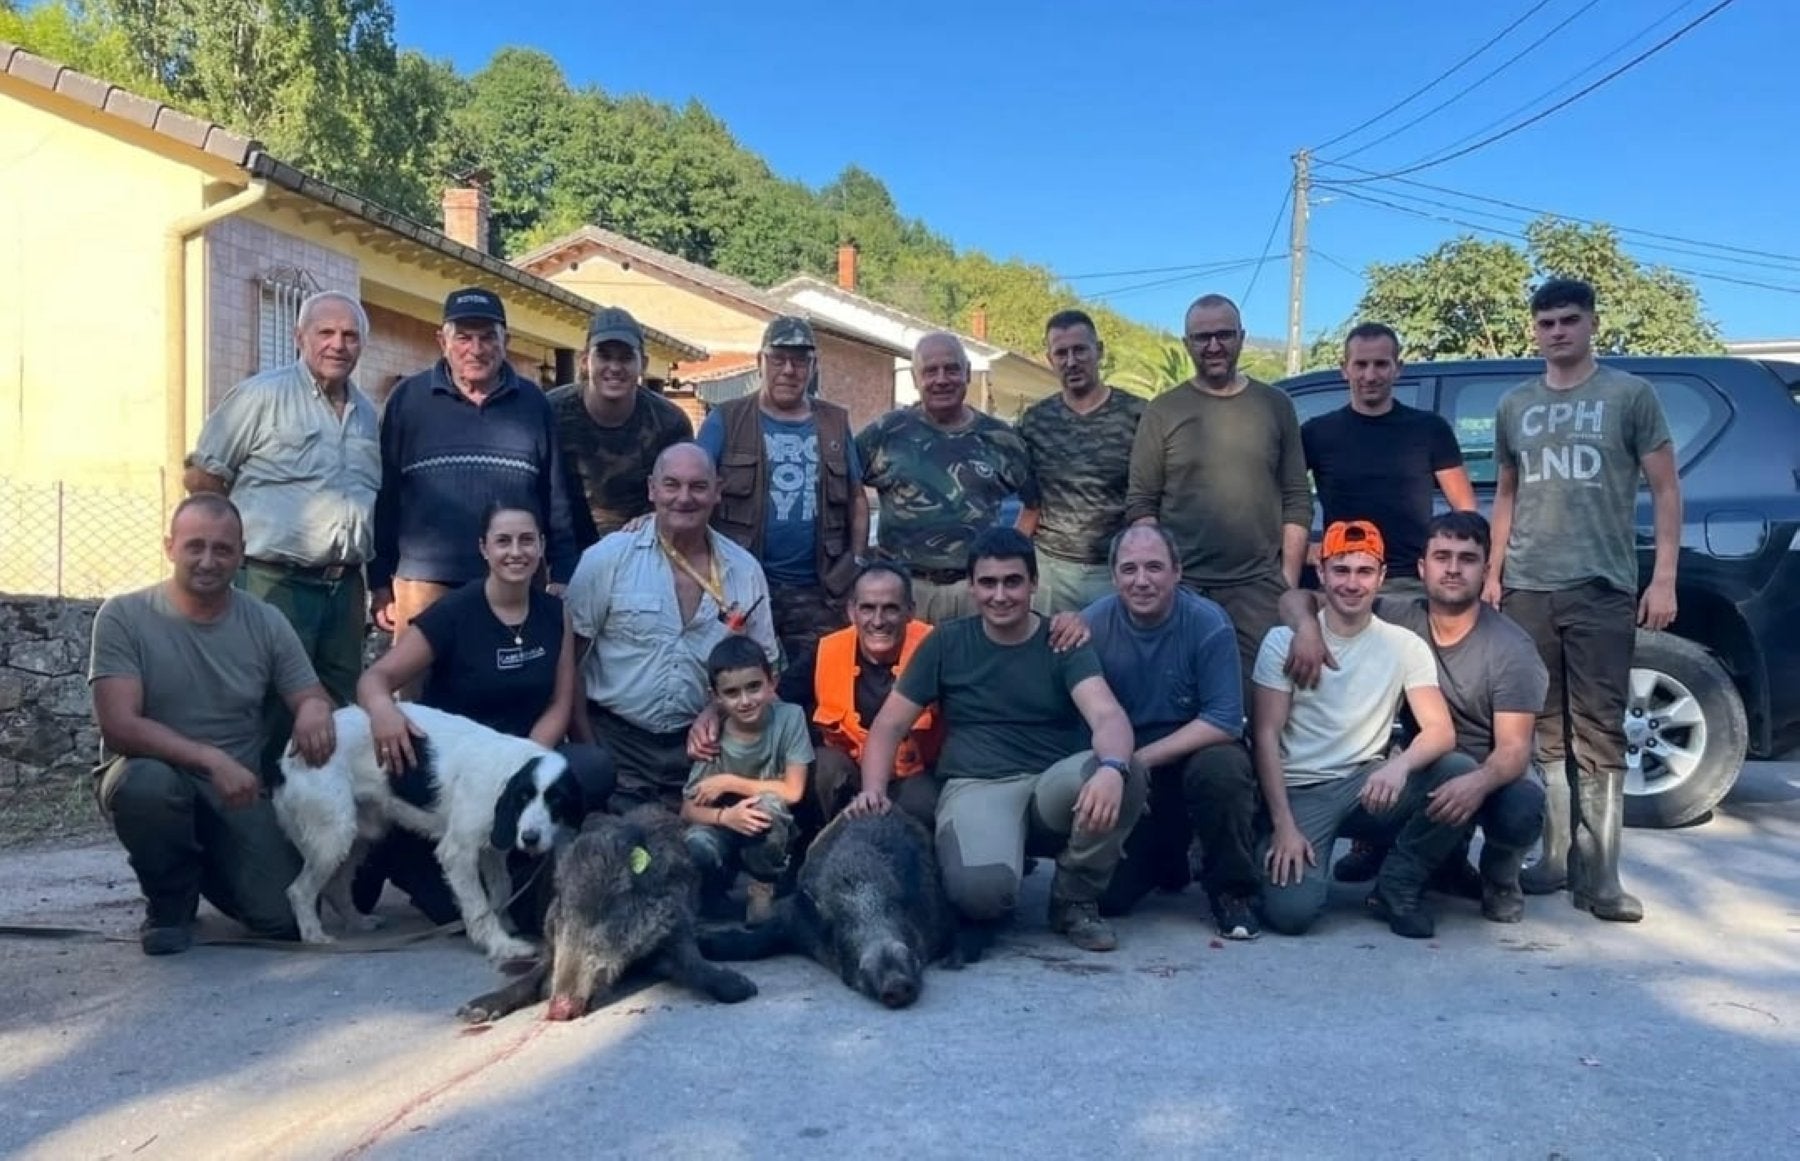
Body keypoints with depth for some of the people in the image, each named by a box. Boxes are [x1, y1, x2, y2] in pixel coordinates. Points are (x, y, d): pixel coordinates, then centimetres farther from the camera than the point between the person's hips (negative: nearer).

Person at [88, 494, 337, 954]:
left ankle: (207, 869, 22)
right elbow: (119, 727, -18)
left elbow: (313, 698, 1)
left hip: (241, 795, 2)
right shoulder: (123, 616, -10)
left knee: (287, 918, -15)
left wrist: (314, 709, -26)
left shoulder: (266, 622, -2)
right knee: (146, 783, -38)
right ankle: (170, 903, -5)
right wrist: (211, 759, -31)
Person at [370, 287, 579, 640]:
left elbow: (557, 499, 9)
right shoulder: (408, 398, 4)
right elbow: (384, 494, 5)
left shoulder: (532, 403, 8)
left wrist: (562, 578, 5)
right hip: (425, 583, -1)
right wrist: (380, 582, 3)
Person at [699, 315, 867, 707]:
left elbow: (857, 500, 14)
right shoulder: (726, 420, 1)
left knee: (815, 691, 9)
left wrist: (857, 567, 6)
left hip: (820, 591, 2)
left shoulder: (835, 423, 10)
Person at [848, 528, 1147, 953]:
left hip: (1052, 787, 2)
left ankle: (1075, 901, -5)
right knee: (981, 889, -35)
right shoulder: (947, 643, 6)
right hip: (976, 787, -1)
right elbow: (889, 726, 8)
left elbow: (1108, 715, -15)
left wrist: (1112, 768, -39)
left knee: (1125, 776, -32)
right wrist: (873, 790, -12)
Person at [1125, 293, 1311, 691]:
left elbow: (1297, 501, 6)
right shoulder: (1162, 411, 4)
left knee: (1260, 692, 2)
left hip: (1259, 587, 1)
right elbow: (1140, 503, 2)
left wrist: (1289, 579, 0)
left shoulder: (1276, 406, 8)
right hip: (1182, 586, -1)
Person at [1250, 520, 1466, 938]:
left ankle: (1396, 887, -2)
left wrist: (1401, 763, -32)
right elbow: (1265, 735, -6)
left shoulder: (1405, 645, 1)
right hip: (1300, 790, -3)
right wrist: (1284, 824, -15)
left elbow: (1441, 730, -9)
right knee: (1291, 911, -24)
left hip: (1366, 782, 3)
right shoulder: (1284, 640, -4)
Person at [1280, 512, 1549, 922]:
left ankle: (1498, 880, 0)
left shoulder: (1512, 648, -16)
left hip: (1494, 769, -5)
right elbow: (1297, 598, -5)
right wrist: (1307, 626, -31)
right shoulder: (1399, 618, -7)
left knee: (1520, 812, -36)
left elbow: (1513, 747, -24)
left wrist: (1479, 781, -47)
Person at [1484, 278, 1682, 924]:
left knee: (1598, 734, -4)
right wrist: (1492, 573, 13)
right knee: (1543, 731, 4)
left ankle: (1598, 876, -2)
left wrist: (1664, 578, -5)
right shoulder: (1514, 406, 15)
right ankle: (1555, 857, 10)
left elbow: (1665, 490, 4)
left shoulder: (1630, 395, 5)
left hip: (1603, 589, -3)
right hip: (1526, 590, 3)